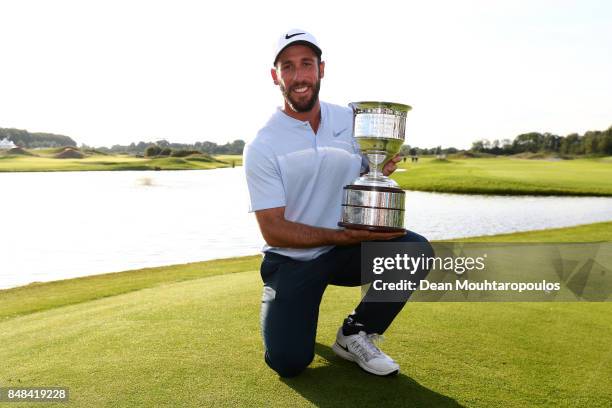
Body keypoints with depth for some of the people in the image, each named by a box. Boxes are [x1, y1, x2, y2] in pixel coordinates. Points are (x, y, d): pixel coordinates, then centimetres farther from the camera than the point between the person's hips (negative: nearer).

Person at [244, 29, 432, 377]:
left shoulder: (351, 120, -1)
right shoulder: (262, 148, -14)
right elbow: (273, 230, -17)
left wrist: (381, 171, -14)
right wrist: (345, 236, -25)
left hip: (347, 249, 4)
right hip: (291, 259, -3)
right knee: (288, 362, -15)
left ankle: (354, 335, 0)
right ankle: (280, 303, 21)